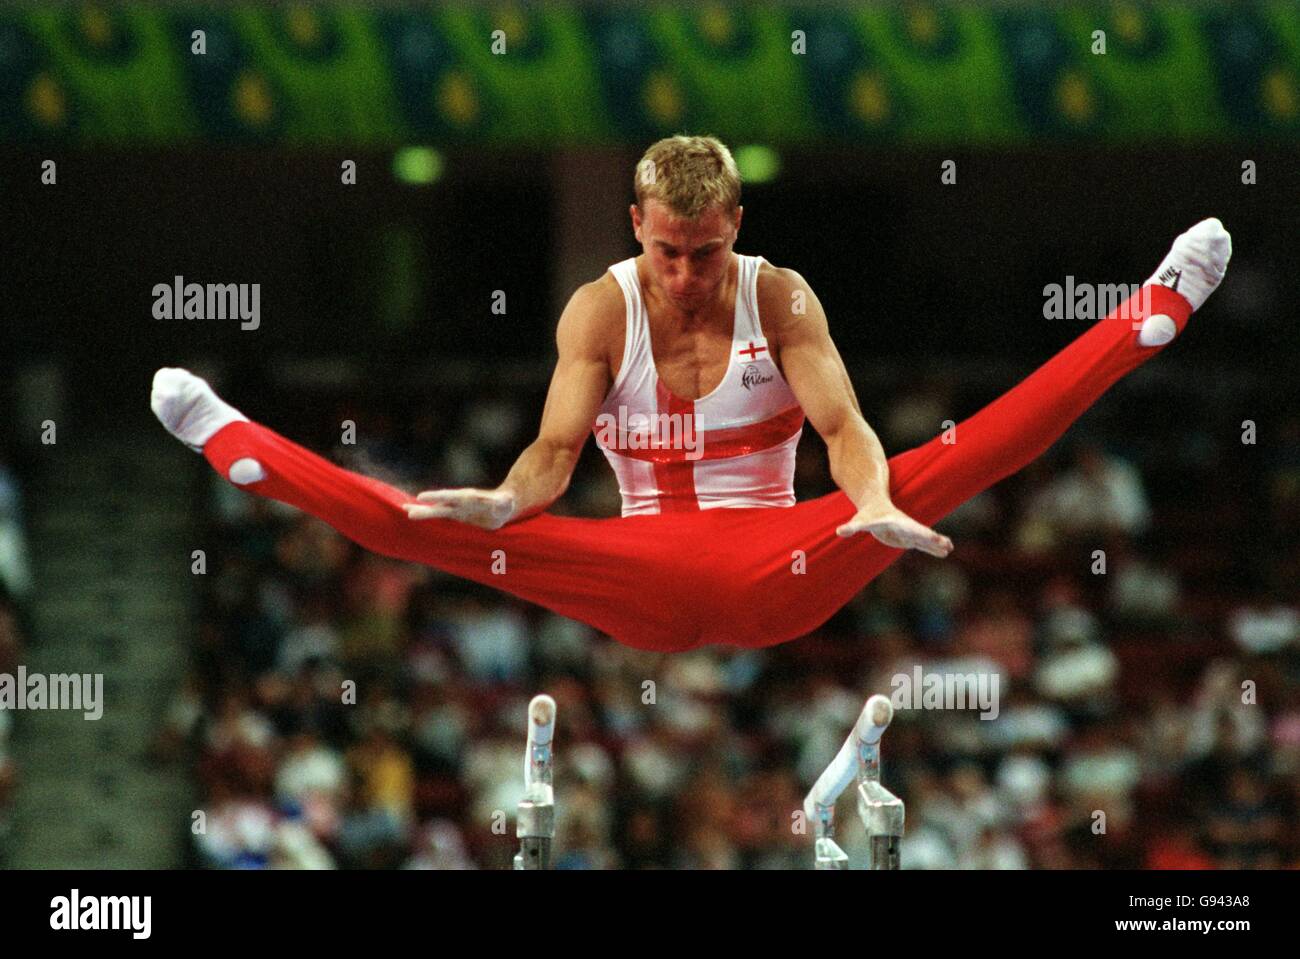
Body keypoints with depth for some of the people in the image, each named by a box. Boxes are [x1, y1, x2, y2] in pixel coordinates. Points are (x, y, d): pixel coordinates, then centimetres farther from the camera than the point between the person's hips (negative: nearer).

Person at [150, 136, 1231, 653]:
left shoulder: (783, 299, -3)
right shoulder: (600, 311, -1)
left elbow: (844, 429, -15)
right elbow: (556, 450, -9)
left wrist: (871, 505, -38)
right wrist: (501, 502, -33)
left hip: (777, 573, -1)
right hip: (647, 586, 1)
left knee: (945, 464, -22)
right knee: (447, 529, -20)